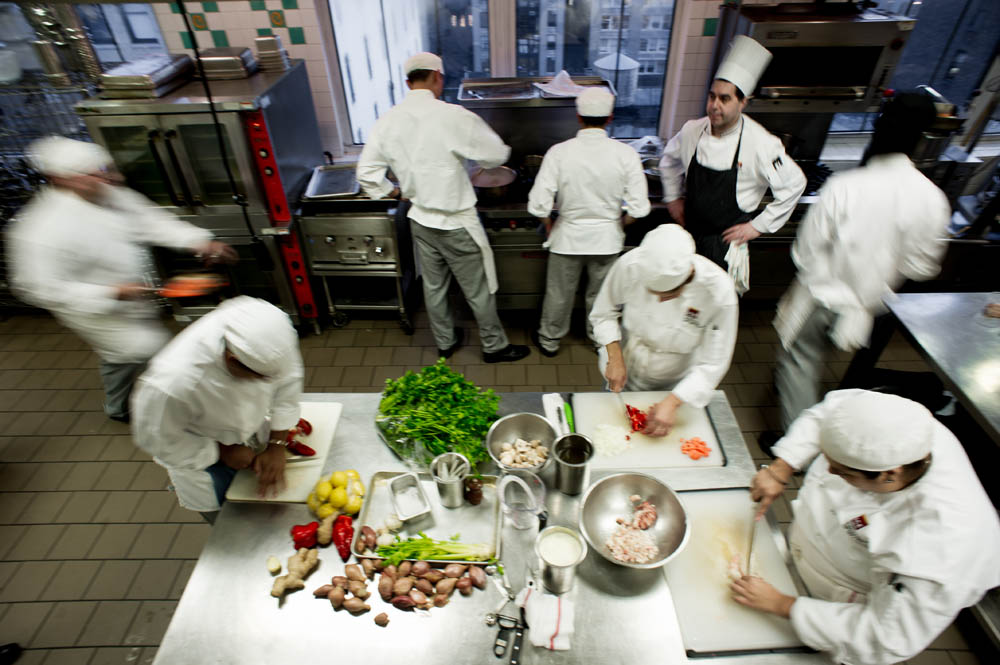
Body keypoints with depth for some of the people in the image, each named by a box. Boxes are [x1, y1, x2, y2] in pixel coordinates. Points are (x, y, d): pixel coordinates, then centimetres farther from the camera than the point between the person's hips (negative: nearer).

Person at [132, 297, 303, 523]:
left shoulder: (269, 329, -37)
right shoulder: (174, 382, -45)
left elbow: (287, 379, -18)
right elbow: (155, 438, -24)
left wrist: (277, 444, -17)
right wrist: (221, 452, -19)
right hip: (201, 459, -3)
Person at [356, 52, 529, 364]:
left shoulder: (388, 121, -3)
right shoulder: (452, 116, -20)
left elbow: (367, 172, 2)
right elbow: (495, 154, -11)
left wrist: (396, 192, 15)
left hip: (420, 219, 6)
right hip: (456, 222, -6)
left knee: (434, 285, 20)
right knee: (478, 289, 10)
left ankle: (445, 342, 39)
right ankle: (495, 346, 27)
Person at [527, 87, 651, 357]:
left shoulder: (559, 152, -15)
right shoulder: (625, 154, -13)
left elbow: (539, 205, -18)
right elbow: (639, 207, -14)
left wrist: (549, 226, 2)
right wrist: (620, 225, 6)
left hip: (568, 235, -1)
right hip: (608, 237, 1)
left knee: (559, 293, 18)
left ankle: (549, 340, 37)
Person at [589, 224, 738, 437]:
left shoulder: (718, 291, -31)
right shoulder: (631, 265, -28)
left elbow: (712, 363, -22)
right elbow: (604, 312, -10)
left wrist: (672, 402, -29)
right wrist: (615, 357, -20)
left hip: (674, 385, 0)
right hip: (624, 374, 1)